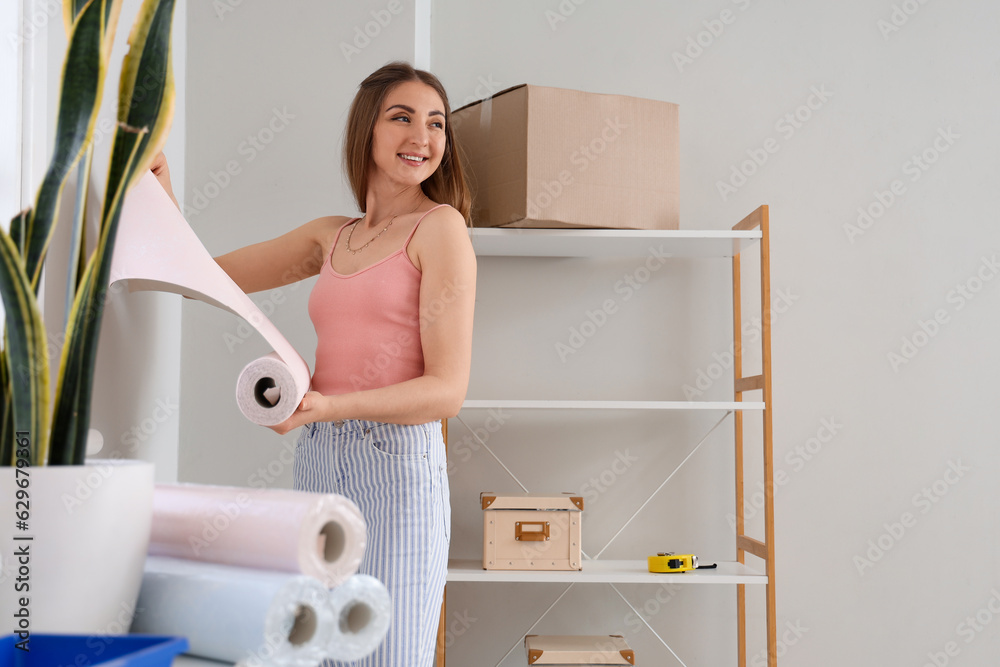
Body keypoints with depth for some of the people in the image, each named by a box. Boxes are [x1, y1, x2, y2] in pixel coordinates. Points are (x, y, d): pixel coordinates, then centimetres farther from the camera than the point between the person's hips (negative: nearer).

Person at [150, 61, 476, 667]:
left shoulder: (440, 226, -4)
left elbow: (447, 390, -11)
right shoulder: (330, 236, 14)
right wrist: (163, 197, 7)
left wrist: (328, 405, -24)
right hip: (317, 462, 6)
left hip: (396, 464, -6)